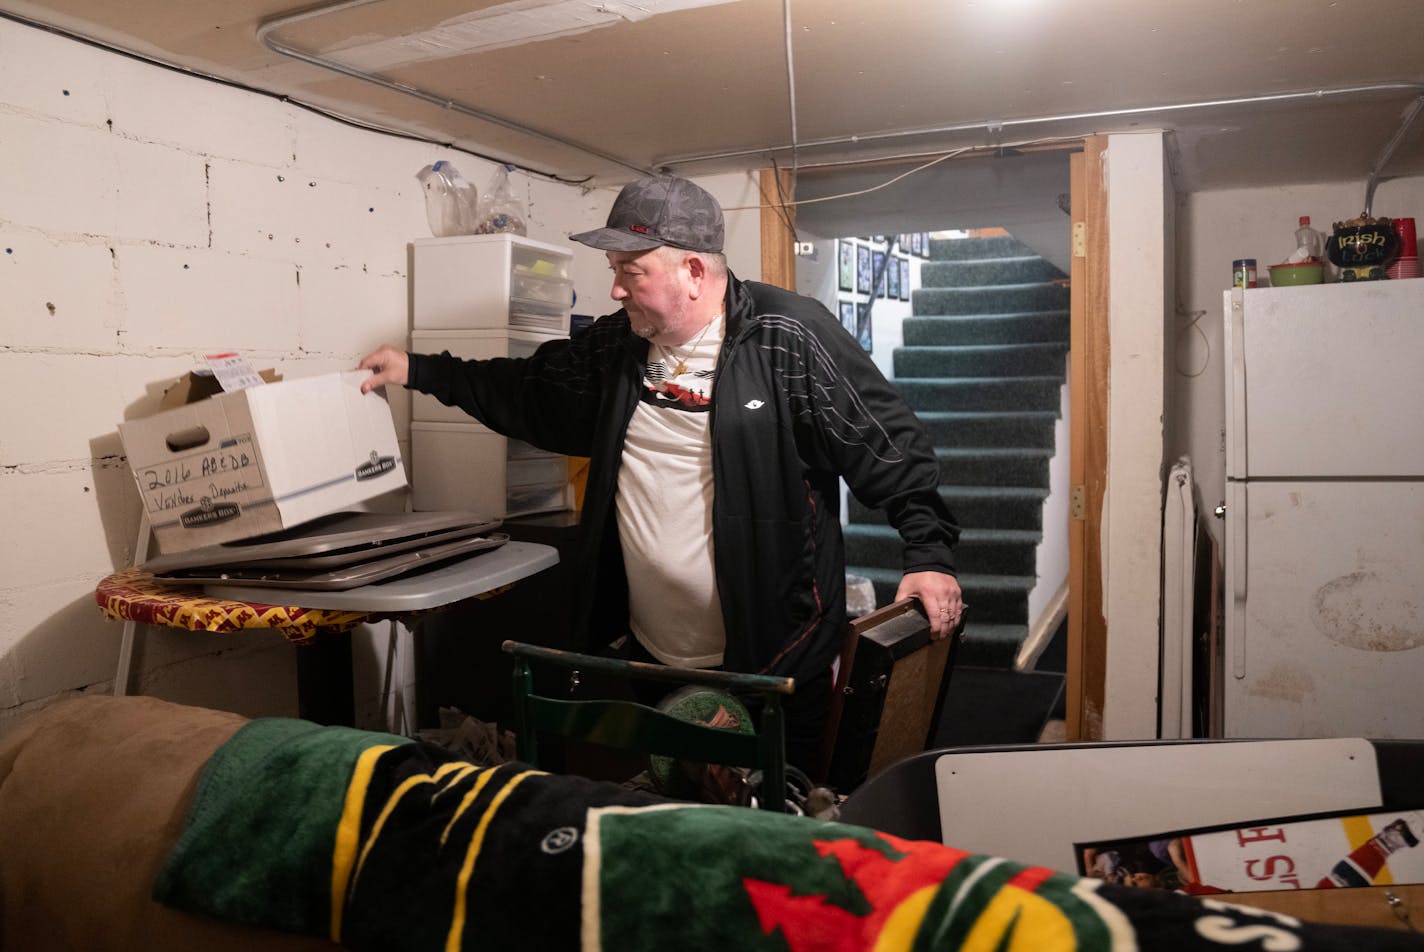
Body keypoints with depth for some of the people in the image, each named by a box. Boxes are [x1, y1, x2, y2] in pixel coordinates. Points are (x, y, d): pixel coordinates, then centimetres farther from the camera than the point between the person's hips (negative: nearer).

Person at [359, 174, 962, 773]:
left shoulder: (789, 339, -13)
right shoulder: (614, 348, 6)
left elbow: (894, 450, -10)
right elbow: (528, 392, 20)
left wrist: (929, 552, -17)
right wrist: (420, 371, 18)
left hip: (774, 664, -5)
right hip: (647, 657, 6)